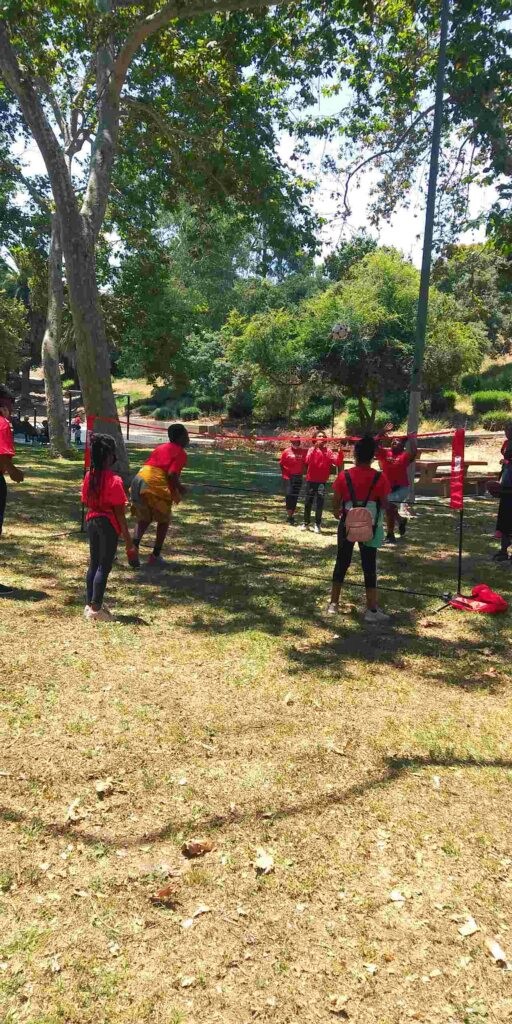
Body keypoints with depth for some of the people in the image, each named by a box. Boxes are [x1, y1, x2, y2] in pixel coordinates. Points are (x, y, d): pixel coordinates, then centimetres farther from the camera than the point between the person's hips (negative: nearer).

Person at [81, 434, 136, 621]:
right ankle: (96, 609, 7)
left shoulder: (89, 477, 1)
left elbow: (87, 503, 8)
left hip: (92, 521, 7)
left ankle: (89, 604, 25)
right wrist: (128, 540, -9)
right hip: (109, 525, -7)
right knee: (104, 567, 2)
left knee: (94, 564, 17)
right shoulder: (115, 481, -18)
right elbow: (119, 514, -16)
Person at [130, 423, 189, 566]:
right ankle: (155, 556, 12)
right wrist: (180, 488, 5)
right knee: (164, 521, 13)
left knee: (143, 519, 24)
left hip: (138, 480, 7)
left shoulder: (161, 447, 23)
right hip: (156, 486, -7)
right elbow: (172, 475, -14)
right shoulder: (181, 453, 1)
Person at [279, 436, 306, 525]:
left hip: (298, 477, 3)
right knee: (289, 495, -8)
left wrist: (302, 473, -1)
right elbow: (281, 464, 3)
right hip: (288, 477, -2)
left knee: (295, 496, 8)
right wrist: (284, 473, -1)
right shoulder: (286, 451, -2)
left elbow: (304, 464, 6)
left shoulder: (302, 452, 3)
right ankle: (290, 516, -5)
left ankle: (292, 514, 20)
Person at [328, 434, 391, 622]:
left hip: (347, 525, 1)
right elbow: (385, 506, -4)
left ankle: (333, 604, 21)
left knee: (342, 563, 14)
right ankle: (371, 610, 5)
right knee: (369, 567, 5)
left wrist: (338, 513, 18)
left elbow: (335, 504, -4)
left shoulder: (344, 476, -9)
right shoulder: (380, 478, -10)